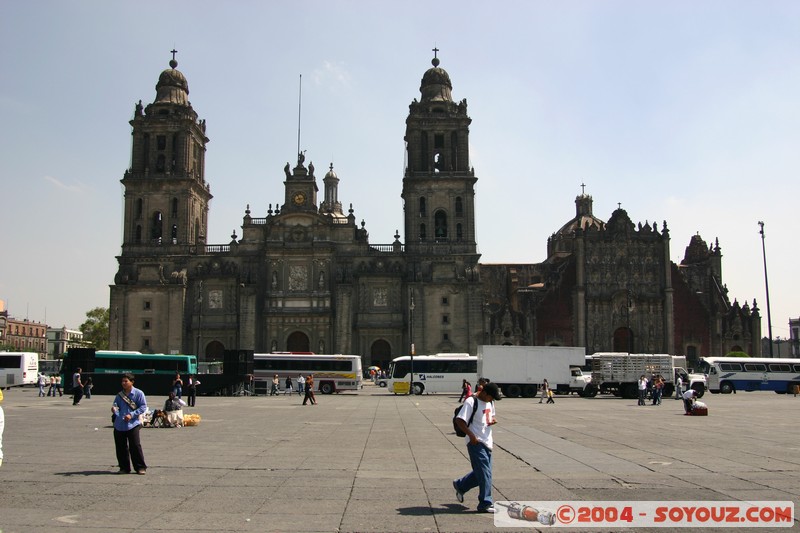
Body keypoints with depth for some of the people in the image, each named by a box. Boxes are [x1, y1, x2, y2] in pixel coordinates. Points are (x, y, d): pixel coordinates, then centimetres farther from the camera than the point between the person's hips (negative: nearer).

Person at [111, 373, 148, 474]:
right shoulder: (119, 395, 10)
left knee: (135, 446, -8)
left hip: (133, 424, -5)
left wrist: (131, 415, -13)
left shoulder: (138, 393, -3)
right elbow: (115, 407, 13)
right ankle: (124, 468, 21)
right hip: (119, 425, 5)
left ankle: (140, 467, 2)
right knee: (121, 447, 8)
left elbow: (143, 407, -5)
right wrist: (114, 409, -12)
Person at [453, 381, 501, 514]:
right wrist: (471, 435, -24)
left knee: (482, 472, 15)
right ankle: (485, 503, 1)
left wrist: (494, 419, 2)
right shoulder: (471, 402, -16)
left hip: (487, 442, 9)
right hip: (476, 443, -9)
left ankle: (460, 485, 35)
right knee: (484, 473, -8)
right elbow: (459, 420, -19)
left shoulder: (490, 402, 11)